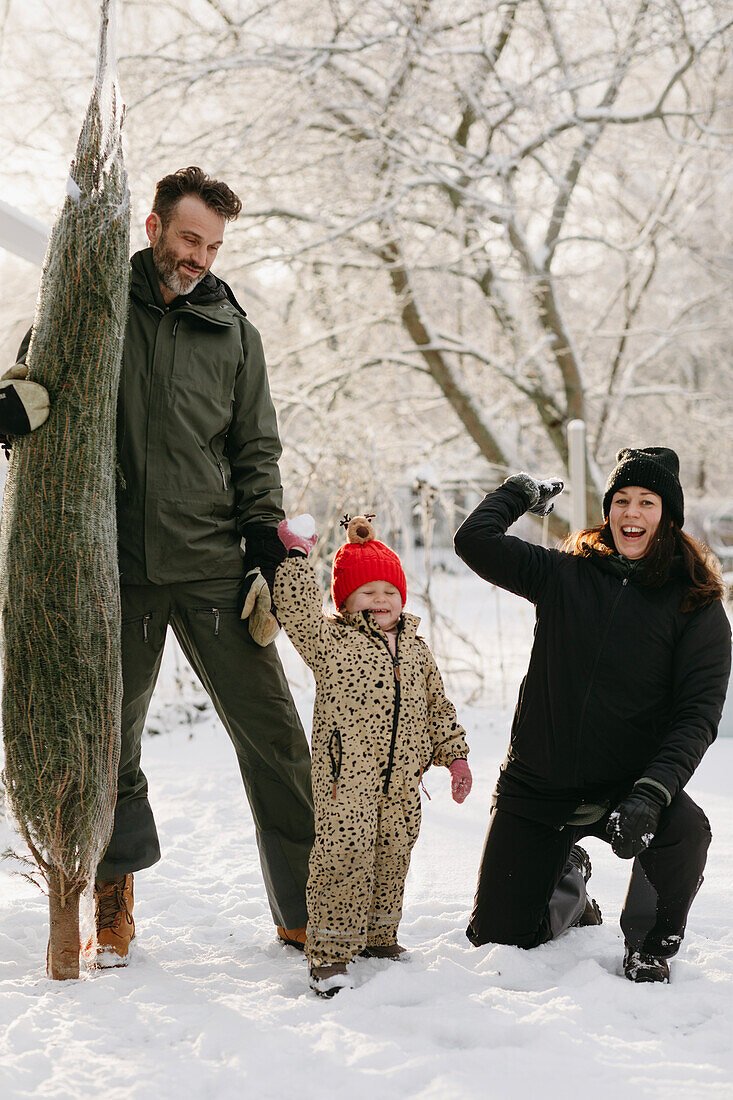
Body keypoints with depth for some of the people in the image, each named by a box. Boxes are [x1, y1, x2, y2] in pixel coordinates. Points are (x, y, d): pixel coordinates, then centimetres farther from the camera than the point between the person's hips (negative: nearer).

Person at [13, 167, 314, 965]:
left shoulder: (233, 332, 12)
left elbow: (256, 450, 14)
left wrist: (266, 540, 2)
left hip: (213, 568, 1)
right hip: (116, 567, -1)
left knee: (270, 732, -2)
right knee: (109, 741, 6)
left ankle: (307, 908, 8)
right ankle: (112, 906, 23)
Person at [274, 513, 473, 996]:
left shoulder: (415, 647, 15)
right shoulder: (329, 640, -2)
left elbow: (437, 704, 20)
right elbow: (298, 609, -19)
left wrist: (454, 755, 17)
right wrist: (297, 556, -14)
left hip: (402, 779, 6)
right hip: (346, 776, -6)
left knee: (392, 856, 13)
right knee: (344, 856, -10)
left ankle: (378, 935, 30)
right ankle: (330, 952, -5)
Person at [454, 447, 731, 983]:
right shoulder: (565, 576, 1)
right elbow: (474, 541, -4)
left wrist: (651, 793, -28)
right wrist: (520, 491, 12)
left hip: (628, 785, -2)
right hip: (536, 785, 2)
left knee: (685, 829, -36)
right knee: (497, 936, 5)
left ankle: (651, 944, -5)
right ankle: (568, 880, 39)